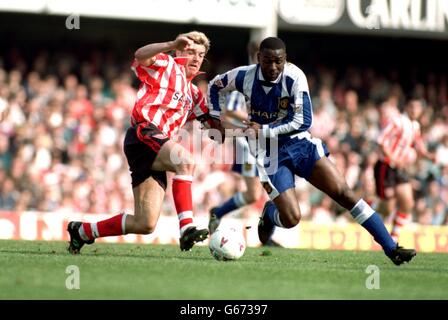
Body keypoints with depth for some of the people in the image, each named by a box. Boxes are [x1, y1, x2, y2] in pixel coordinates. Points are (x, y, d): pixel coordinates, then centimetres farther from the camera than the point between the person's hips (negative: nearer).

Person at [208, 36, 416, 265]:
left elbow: (303, 121, -19)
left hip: (299, 144, 0)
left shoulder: (294, 77, -17)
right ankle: (269, 214, 24)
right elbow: (215, 85, 9)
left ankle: (391, 248, -8)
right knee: (290, 219, -14)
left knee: (343, 193, -11)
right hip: (270, 155, 0)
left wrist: (263, 131, -20)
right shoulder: (244, 76, -12)